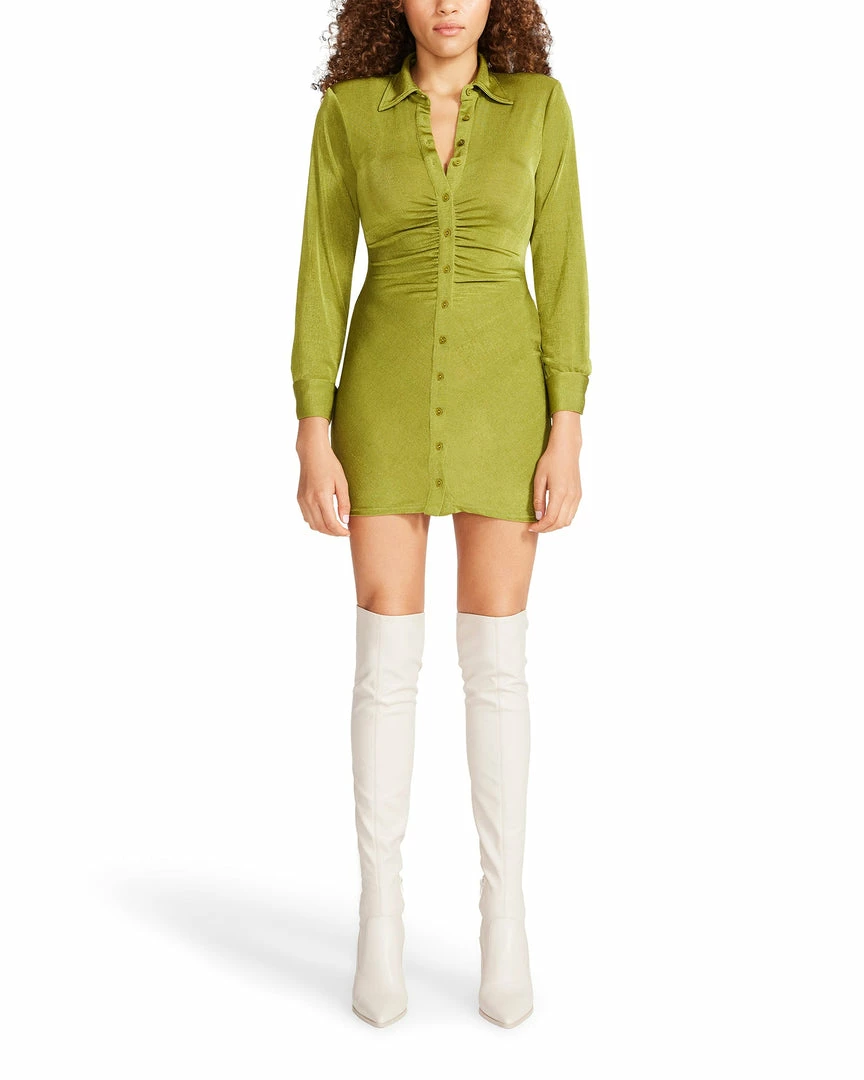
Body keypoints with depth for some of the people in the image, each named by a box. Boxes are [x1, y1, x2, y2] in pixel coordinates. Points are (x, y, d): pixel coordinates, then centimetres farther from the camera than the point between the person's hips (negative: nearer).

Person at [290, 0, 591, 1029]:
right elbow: (321, 279, 2)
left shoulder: (539, 103, 4)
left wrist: (567, 438, -7)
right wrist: (313, 443, -5)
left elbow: (561, 272, 1)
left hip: (501, 400, 0)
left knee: (494, 658, 1)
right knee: (388, 660, -2)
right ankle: (381, 920, 13)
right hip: (389, 399, 0)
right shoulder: (348, 110, 5)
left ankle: (504, 915, 15)